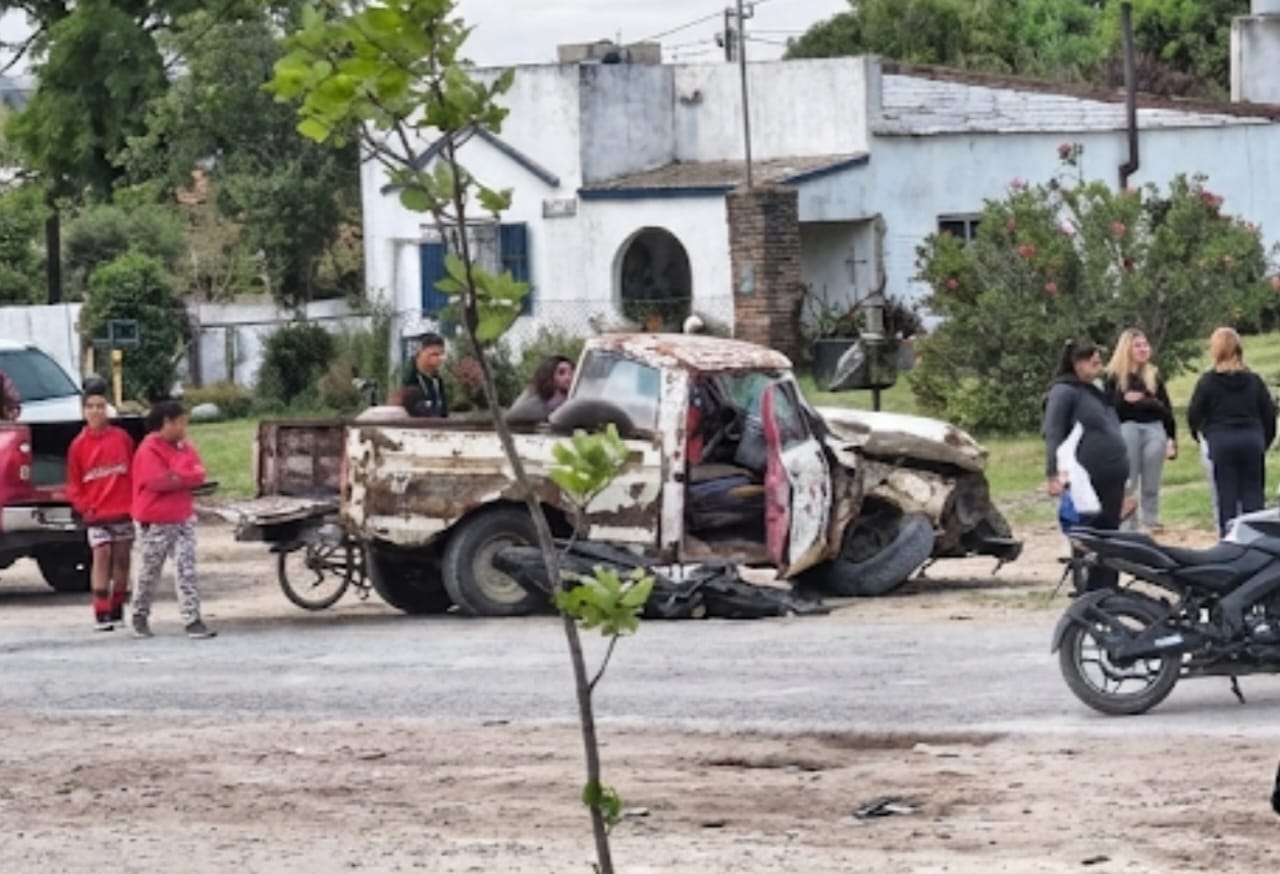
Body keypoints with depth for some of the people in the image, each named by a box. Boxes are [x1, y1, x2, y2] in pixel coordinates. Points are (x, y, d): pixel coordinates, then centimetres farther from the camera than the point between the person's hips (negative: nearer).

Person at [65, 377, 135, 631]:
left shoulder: (121, 438, 3)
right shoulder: (78, 445, 1)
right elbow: (73, 483, 4)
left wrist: (136, 501, 0)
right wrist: (84, 506, -8)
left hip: (124, 509, 2)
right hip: (96, 513, -2)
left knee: (122, 557, 8)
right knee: (101, 555, -12)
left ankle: (117, 610, 19)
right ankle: (101, 613, -13)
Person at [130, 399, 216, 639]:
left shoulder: (184, 446, 11)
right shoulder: (149, 450, -12)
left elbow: (199, 475, 2)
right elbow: (157, 480, -23)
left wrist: (175, 477, -14)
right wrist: (184, 478, -10)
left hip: (183, 518, 6)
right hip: (157, 522, -6)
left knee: (186, 570, -2)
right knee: (150, 572, 6)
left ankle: (193, 620, -7)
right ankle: (140, 617, 23)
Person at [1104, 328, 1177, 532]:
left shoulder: (1154, 376, 12)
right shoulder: (1114, 377, 2)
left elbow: (1166, 408, 12)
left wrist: (1172, 438, 8)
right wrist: (1124, 399, -20)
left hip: (1154, 430, 3)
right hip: (1127, 429, -3)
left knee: (1151, 486, 5)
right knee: (1128, 483, -1)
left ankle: (1151, 523, 9)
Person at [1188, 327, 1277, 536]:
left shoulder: (1208, 381, -6)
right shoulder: (1254, 380, 4)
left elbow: (1193, 415, -4)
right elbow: (1269, 413, 6)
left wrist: (1200, 435, 16)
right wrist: (1265, 441, 16)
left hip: (1221, 443, -3)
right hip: (1252, 441, 3)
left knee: (1226, 495, 2)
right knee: (1253, 493, 6)